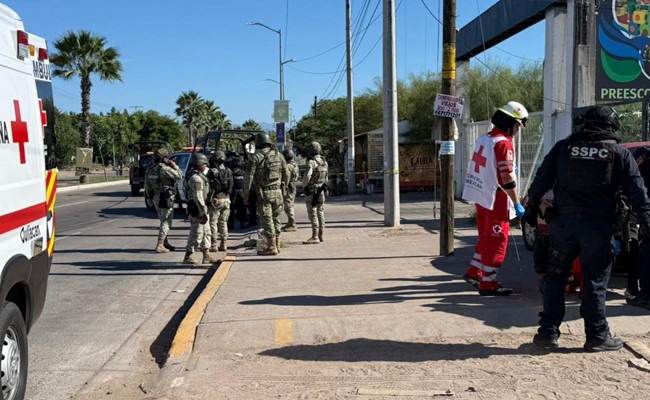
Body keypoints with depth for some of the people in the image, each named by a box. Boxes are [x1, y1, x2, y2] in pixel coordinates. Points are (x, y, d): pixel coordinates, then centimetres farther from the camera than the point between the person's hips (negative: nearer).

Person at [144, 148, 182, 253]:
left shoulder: (150, 169, 8)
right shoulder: (164, 168, -18)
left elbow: (147, 184, 14)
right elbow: (179, 176, -15)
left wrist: (150, 196, 21)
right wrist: (175, 166, -3)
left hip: (155, 197, 9)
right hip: (165, 198, -9)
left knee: (164, 221, 20)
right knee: (166, 222, -3)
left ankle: (165, 243, 27)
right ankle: (160, 245, -7)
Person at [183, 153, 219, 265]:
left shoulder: (199, 175, 15)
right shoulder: (196, 178, -19)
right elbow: (198, 197, -24)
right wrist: (203, 212, -24)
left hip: (202, 208, 11)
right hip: (197, 209, -11)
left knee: (206, 232, 16)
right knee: (197, 234, -5)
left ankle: (206, 256, 22)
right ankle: (188, 257, 1)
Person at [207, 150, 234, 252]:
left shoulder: (212, 171, -12)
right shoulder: (228, 171, 6)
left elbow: (209, 187, -12)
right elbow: (230, 187, 10)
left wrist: (208, 199, -6)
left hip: (215, 200, -6)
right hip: (226, 199, 6)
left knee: (213, 223, 0)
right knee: (223, 222, 13)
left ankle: (213, 245, -1)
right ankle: (223, 244, 15)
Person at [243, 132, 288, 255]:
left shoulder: (256, 157, -7)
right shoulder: (278, 155, 8)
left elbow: (248, 178, -10)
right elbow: (286, 175, 12)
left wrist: (246, 195, -3)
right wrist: (283, 189, 22)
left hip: (264, 193, -5)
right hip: (277, 192, 5)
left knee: (267, 220, 0)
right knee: (276, 218, 16)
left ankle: (271, 247, 2)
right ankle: (277, 244, 23)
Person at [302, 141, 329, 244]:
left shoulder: (312, 162, -17)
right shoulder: (324, 162, 9)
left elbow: (307, 176, -28)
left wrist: (304, 185, -10)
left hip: (311, 191, -8)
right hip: (321, 191, 8)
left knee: (313, 214, -6)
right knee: (320, 213, 12)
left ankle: (315, 237, -8)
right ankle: (320, 235, 17)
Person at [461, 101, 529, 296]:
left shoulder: (484, 138, 9)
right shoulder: (504, 143, -18)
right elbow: (507, 178, -21)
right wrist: (517, 204, -16)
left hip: (480, 196, 9)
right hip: (496, 200, -9)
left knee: (487, 237, 21)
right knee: (497, 241, 0)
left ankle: (474, 272, 29)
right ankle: (488, 283, 5)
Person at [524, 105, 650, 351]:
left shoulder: (563, 147, 7)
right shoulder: (619, 153, 4)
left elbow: (541, 181, 7)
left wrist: (531, 210, 15)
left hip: (563, 222, 1)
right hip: (599, 226, -1)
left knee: (554, 277, 11)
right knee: (595, 282, 8)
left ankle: (548, 331, 12)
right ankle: (597, 336, 15)